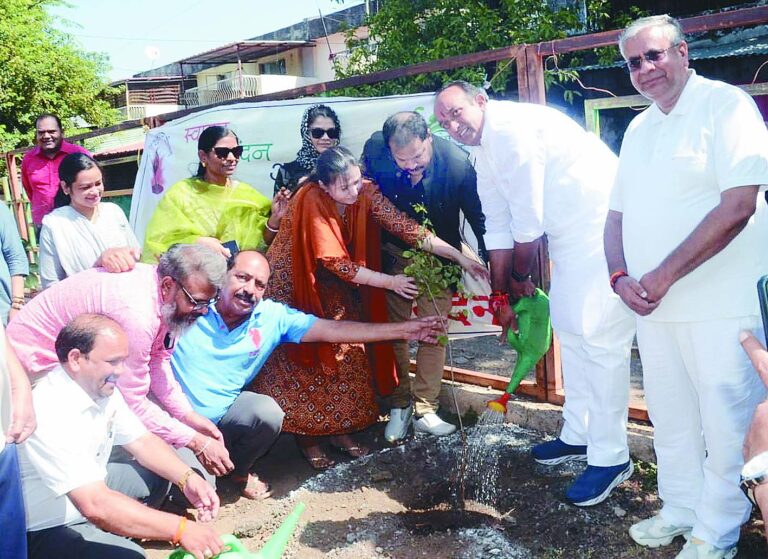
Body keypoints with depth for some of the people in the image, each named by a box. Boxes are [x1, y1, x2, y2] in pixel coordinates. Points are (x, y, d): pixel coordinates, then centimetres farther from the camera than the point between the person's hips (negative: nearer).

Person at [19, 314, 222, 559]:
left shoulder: (101, 387, -5)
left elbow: (143, 442, 4)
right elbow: (95, 505, -39)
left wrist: (187, 478, -14)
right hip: (45, 529, -9)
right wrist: (181, 529, -39)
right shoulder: (50, 412, -33)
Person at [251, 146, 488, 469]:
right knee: (302, 361, -1)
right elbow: (338, 264, -29)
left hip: (332, 287, 5)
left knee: (346, 353, 1)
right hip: (292, 286, -5)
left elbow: (405, 226, -19)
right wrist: (390, 282, -25)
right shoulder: (312, 202, -30)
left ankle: (340, 429, 13)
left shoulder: (365, 193, -16)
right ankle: (307, 437, 11)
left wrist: (459, 257, -25)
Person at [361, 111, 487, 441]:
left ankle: (424, 409, 10)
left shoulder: (456, 162, -26)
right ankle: (399, 404, 18)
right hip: (394, 253, 1)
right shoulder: (374, 150, -22)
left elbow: (478, 216, -14)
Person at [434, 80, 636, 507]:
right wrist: (501, 295, 14)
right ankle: (578, 435, 31)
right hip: (569, 234, 11)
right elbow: (498, 228, 14)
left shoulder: (512, 128, -19)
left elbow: (527, 222, -18)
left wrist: (520, 277, -3)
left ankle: (611, 456, 2)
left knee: (600, 338, -9)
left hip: (602, 227, -11)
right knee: (571, 328, 17)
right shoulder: (483, 150, 11)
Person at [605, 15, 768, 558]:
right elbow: (616, 214, 16)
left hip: (721, 305, -6)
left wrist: (664, 275, -19)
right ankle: (680, 510, 33)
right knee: (670, 417, 16)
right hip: (652, 306, 7)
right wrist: (621, 277, -3)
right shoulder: (638, 129, 14)